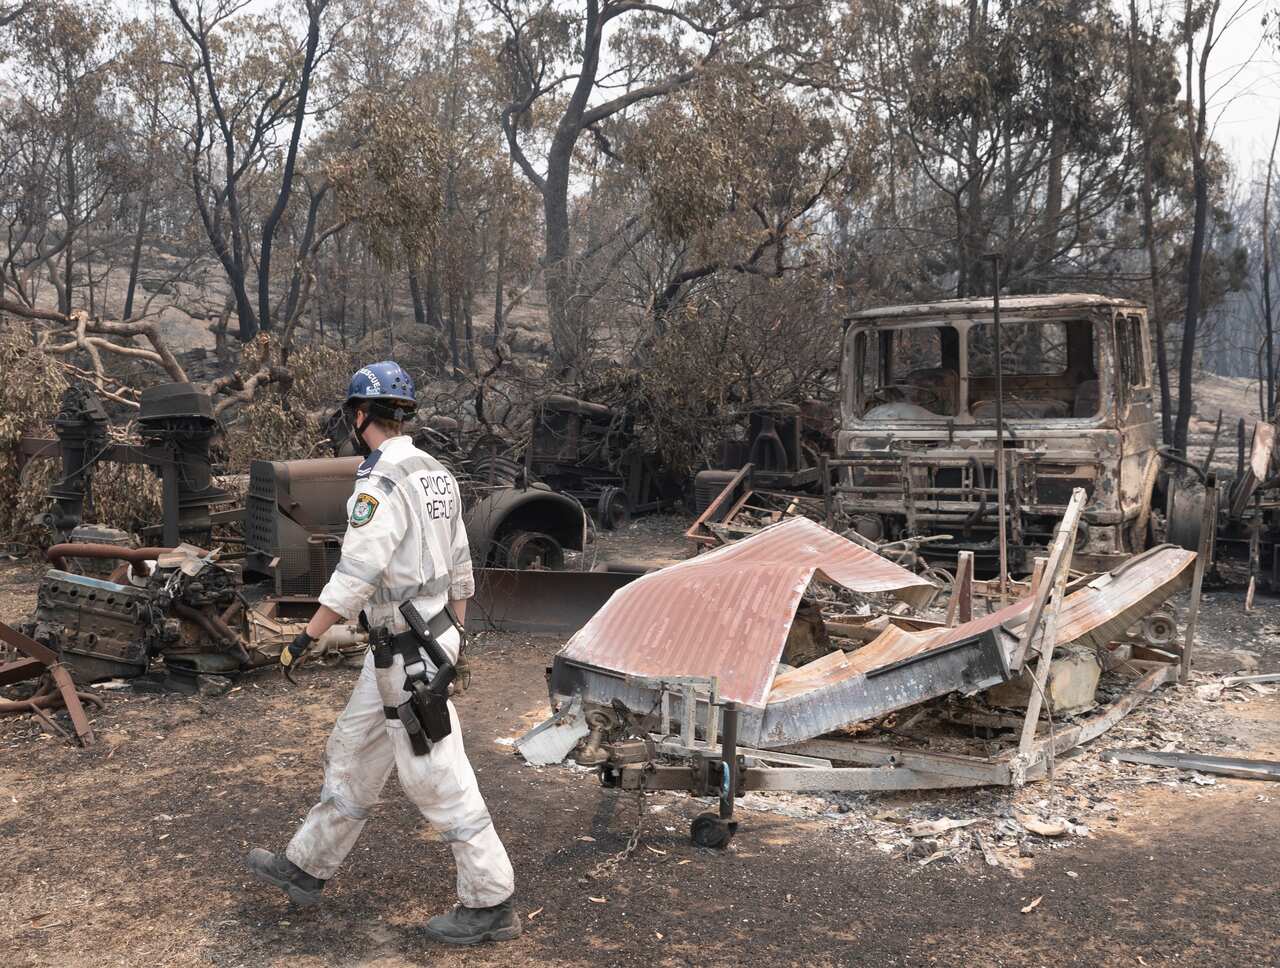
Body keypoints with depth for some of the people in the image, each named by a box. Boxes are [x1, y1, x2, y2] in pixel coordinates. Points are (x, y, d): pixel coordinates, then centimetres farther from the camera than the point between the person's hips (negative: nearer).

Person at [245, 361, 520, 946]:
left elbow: (355, 575, -24)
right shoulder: (437, 474, 9)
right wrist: (457, 630, 25)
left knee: (437, 777, -1)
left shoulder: (381, 483, -20)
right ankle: (307, 868, 33)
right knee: (352, 754, 19)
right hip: (432, 637, 10)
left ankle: (490, 904, 9)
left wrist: (307, 639, -15)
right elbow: (459, 566, 16)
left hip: (406, 656, -10)